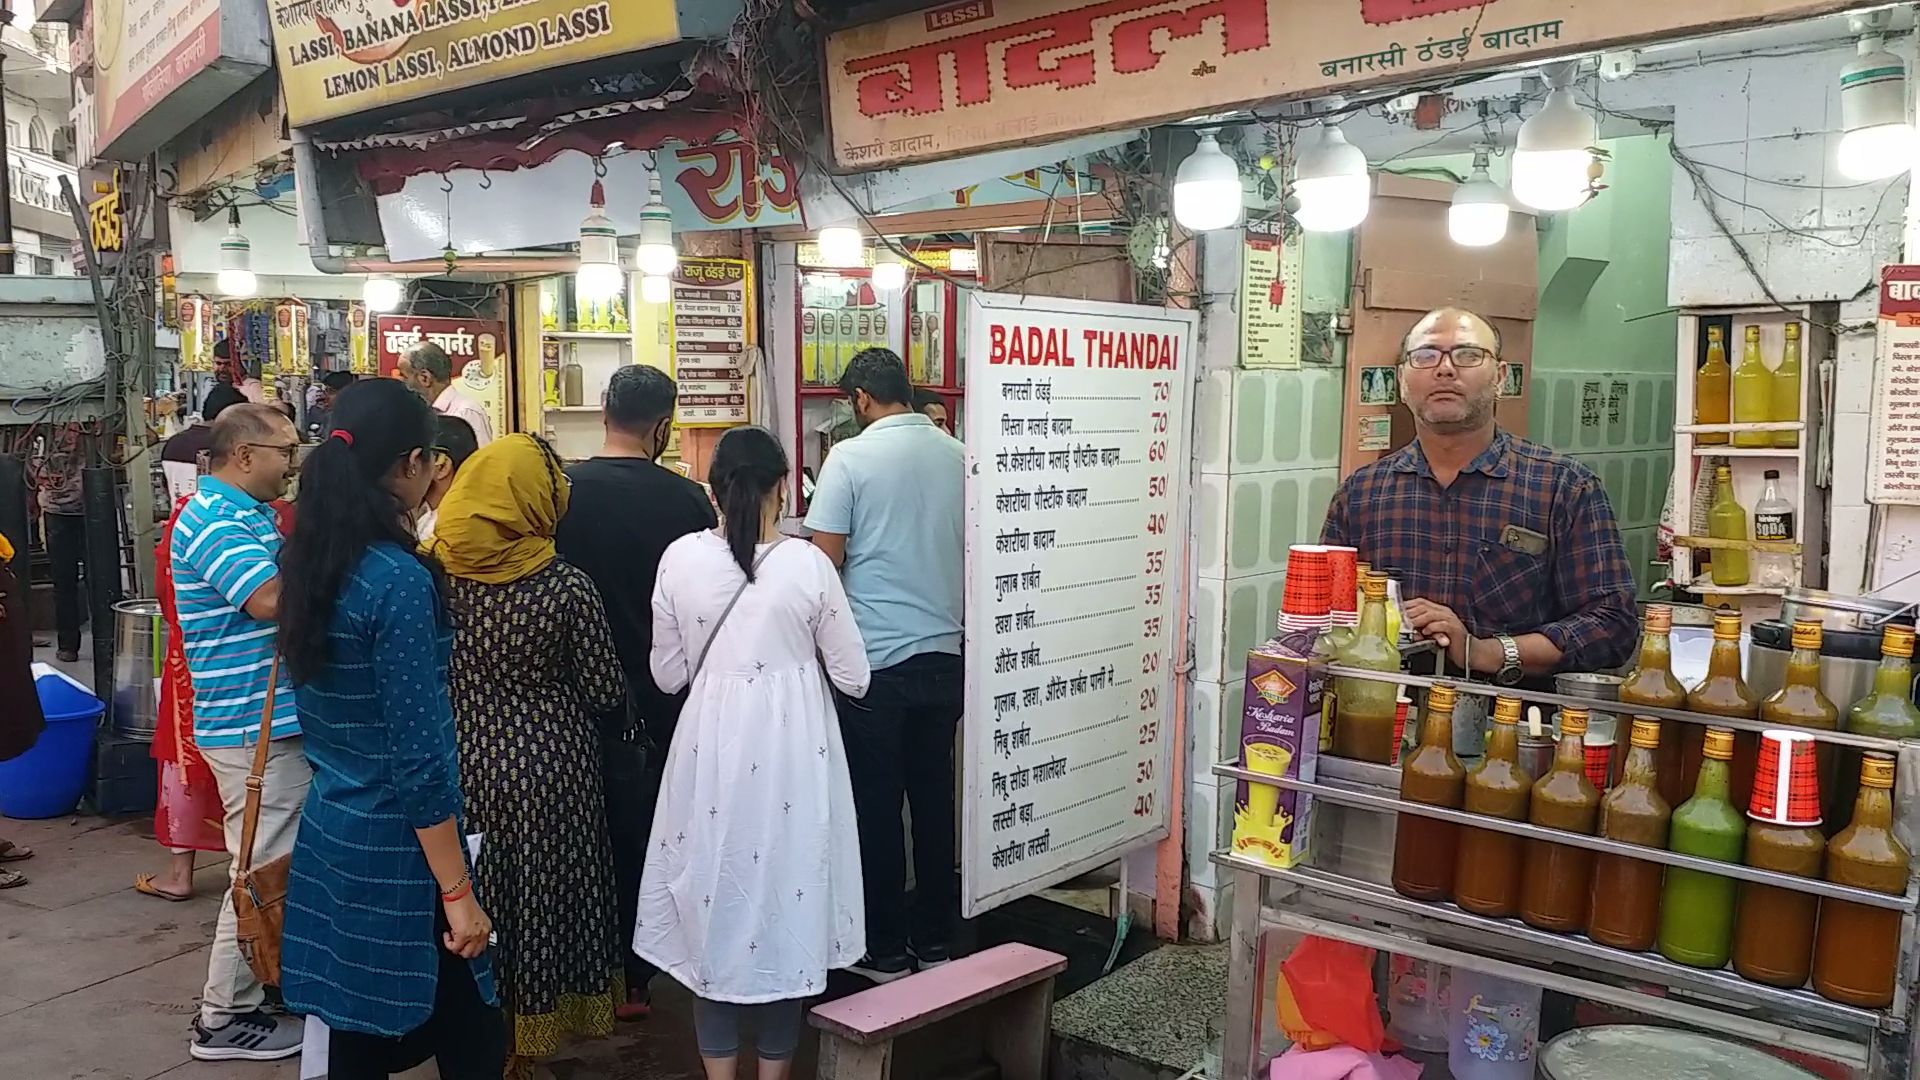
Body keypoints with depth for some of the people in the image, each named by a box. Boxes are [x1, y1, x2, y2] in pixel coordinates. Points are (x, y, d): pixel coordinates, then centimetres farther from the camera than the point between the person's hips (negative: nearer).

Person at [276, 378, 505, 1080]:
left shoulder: (308, 559, 3)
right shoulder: (399, 580, -22)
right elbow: (420, 758, -21)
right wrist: (457, 892, -16)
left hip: (329, 832, 8)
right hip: (394, 849, -8)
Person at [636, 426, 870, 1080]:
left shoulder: (680, 558, -6)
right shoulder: (807, 565, -12)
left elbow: (668, 674, 4)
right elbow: (853, 676, -4)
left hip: (710, 746, 2)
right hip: (792, 750, -2)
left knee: (715, 888, 15)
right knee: (784, 884, 13)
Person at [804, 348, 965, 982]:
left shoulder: (851, 458, -10)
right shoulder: (958, 457, 4)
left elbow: (826, 558, -10)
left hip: (875, 659, -5)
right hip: (945, 654, 5)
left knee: (877, 804, 6)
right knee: (935, 798, 14)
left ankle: (886, 952, 16)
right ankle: (936, 942, 24)